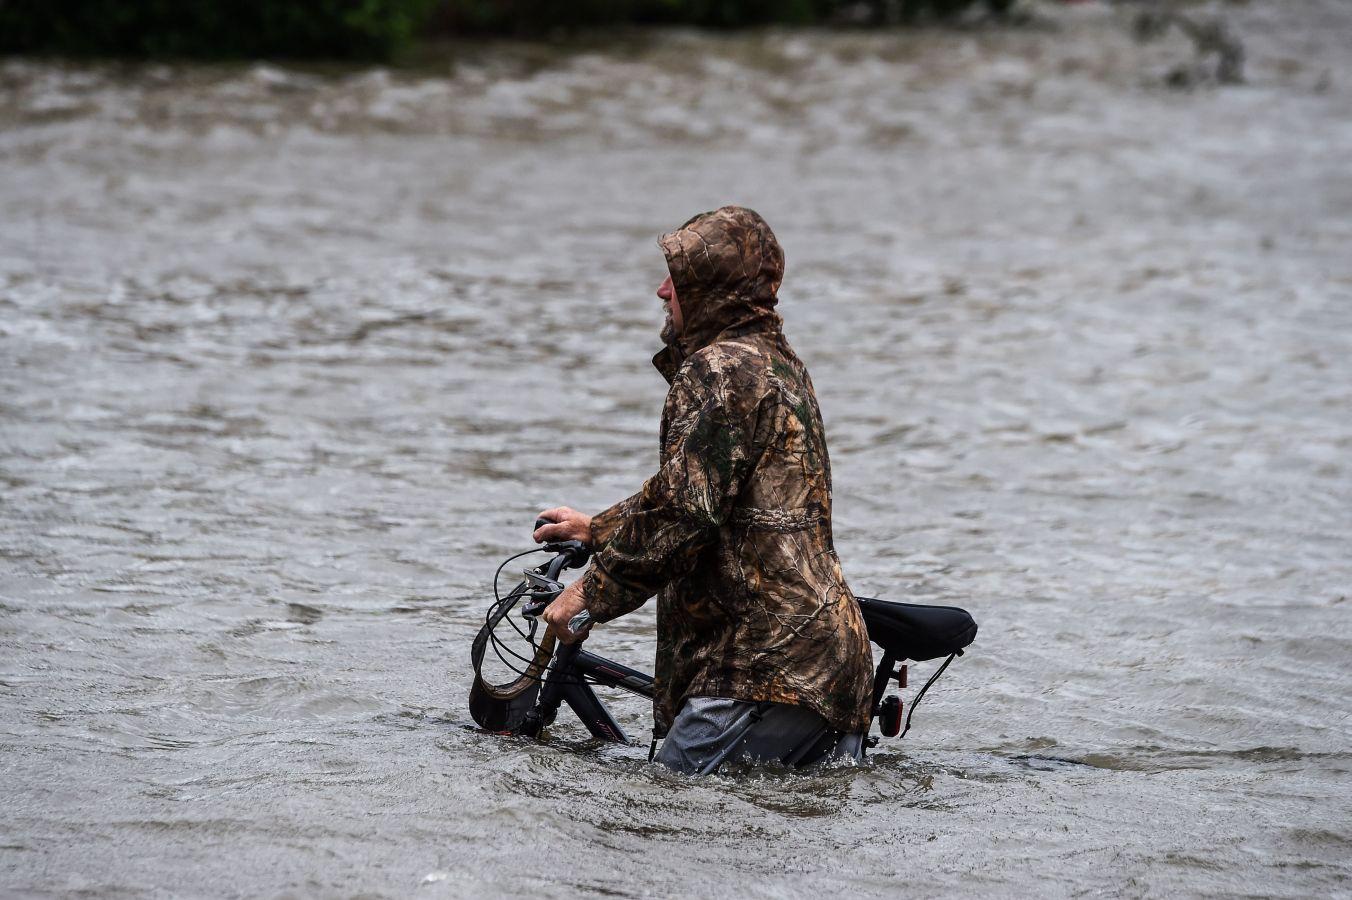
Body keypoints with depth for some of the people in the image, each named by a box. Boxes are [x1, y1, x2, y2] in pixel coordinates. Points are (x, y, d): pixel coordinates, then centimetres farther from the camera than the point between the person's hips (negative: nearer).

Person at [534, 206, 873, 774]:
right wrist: (599, 529, 40)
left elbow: (683, 509, -20)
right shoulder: (779, 364, 22)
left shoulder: (719, 370, -11)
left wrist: (591, 590, -10)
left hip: (767, 658, -10)